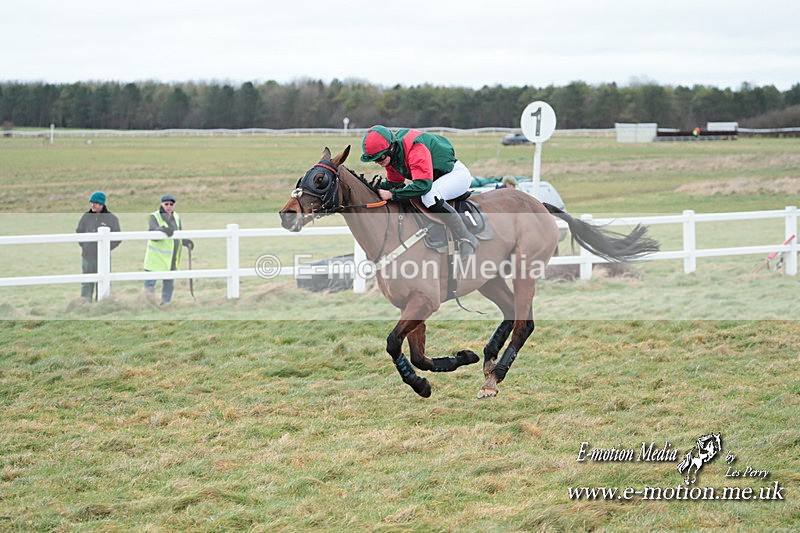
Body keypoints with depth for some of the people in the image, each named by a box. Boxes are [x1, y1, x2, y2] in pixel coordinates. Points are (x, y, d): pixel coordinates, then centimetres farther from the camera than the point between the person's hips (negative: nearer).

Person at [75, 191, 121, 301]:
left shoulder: (111, 218, 1)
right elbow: (79, 233, 13)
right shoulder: (86, 217, 7)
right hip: (87, 256, 2)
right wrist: (84, 246, 1)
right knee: (86, 284, 2)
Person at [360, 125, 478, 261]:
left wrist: (392, 194, -39)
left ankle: (467, 239, -29)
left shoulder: (415, 148, -35)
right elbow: (395, 183, 5)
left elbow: (423, 185, -40)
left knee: (429, 197, -35)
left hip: (458, 173, -10)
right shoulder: (389, 155, -6)